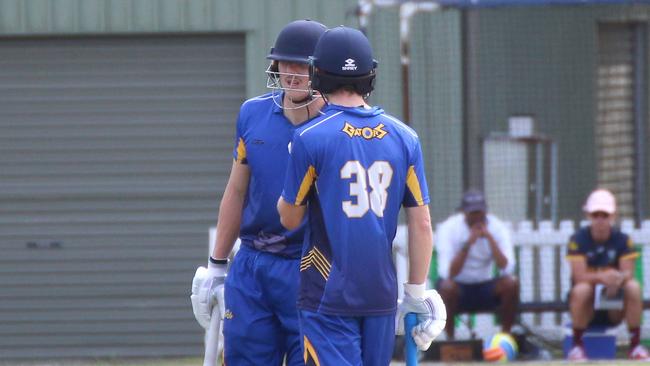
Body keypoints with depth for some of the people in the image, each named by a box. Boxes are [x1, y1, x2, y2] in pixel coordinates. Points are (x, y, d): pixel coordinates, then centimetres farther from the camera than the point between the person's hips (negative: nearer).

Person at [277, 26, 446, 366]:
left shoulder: (309, 137, -9)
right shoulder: (403, 137, 2)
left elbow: (290, 218, -2)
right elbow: (421, 223, 2)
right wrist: (416, 293, 10)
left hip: (328, 295, -4)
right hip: (382, 293, 4)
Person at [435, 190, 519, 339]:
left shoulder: (497, 227, -8)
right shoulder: (448, 228, -14)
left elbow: (506, 269, -21)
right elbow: (448, 273, -25)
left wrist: (490, 238, -28)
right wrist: (468, 244, -34)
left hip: (486, 289, 2)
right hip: (459, 290, -2)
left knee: (511, 283, -25)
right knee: (447, 286, -35)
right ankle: (450, 338, -18)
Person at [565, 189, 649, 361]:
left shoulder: (623, 240, -3)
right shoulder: (579, 240, -9)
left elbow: (628, 274, -13)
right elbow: (579, 277, -19)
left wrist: (618, 278, -38)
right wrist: (601, 277, -39)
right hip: (587, 308, -2)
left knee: (633, 287, -26)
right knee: (582, 289, -34)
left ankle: (635, 345, -20)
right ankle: (577, 345, -21)